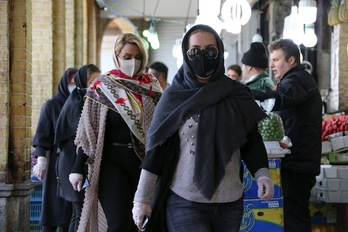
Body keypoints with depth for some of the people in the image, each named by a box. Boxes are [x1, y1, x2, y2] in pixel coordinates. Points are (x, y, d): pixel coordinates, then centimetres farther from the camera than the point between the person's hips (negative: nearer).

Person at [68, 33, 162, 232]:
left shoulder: (152, 86, 6)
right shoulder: (102, 87, -1)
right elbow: (88, 132, 0)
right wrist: (78, 169, -5)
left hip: (144, 162, 3)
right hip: (112, 162, -3)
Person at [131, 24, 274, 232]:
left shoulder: (237, 95, 4)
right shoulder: (174, 99, -1)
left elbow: (252, 141, 9)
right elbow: (156, 150, 0)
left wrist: (262, 173, -9)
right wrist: (143, 198, -2)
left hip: (230, 202, 3)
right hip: (184, 202, -3)